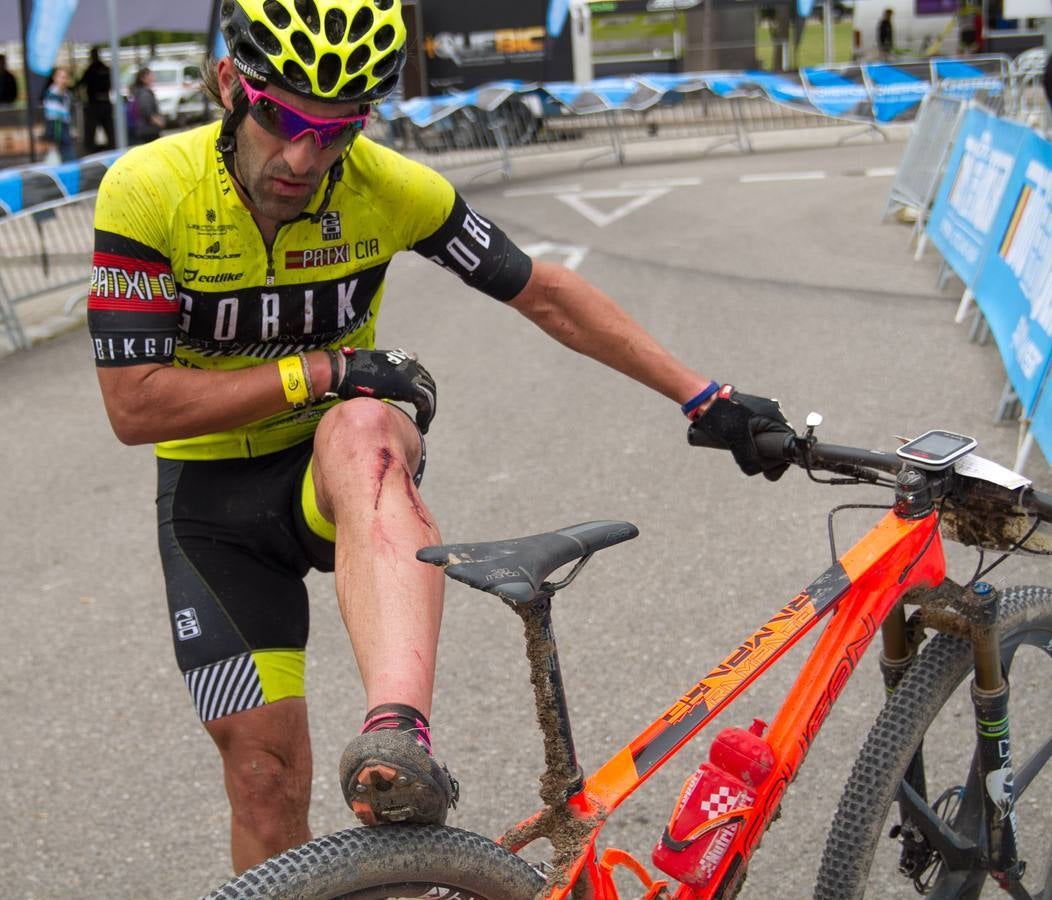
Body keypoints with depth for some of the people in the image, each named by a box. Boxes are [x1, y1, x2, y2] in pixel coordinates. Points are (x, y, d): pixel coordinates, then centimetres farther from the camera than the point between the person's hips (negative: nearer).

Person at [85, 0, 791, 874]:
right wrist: (325, 371, -24)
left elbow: (548, 295, -6)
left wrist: (707, 401, -9)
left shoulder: (390, 188, -15)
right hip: (212, 500, 0)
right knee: (265, 772, -5)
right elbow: (135, 406, -20)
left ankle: (399, 733, -52)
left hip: (341, 472, 0)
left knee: (366, 429, -37)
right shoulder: (148, 191, -19)